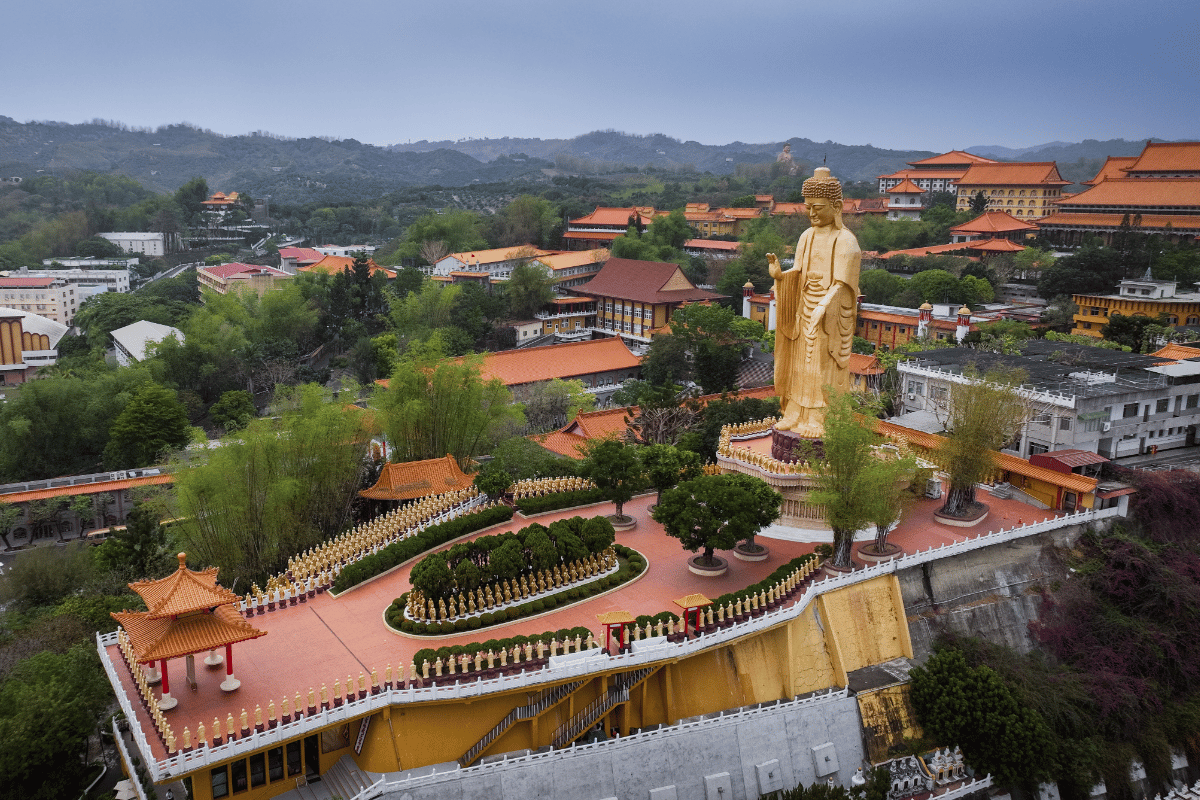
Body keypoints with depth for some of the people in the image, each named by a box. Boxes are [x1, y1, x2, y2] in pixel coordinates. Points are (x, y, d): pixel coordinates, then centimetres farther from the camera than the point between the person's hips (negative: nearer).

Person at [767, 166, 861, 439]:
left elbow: (842, 283, -16)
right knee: (801, 361, 10)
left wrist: (824, 306, -28)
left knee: (824, 366, -1)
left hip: (831, 311, -6)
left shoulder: (845, 240, -12)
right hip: (805, 308, 6)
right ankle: (795, 415, 18)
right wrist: (779, 273, -15)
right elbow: (798, 273, 5)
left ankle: (821, 421, 7)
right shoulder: (807, 237, 8)